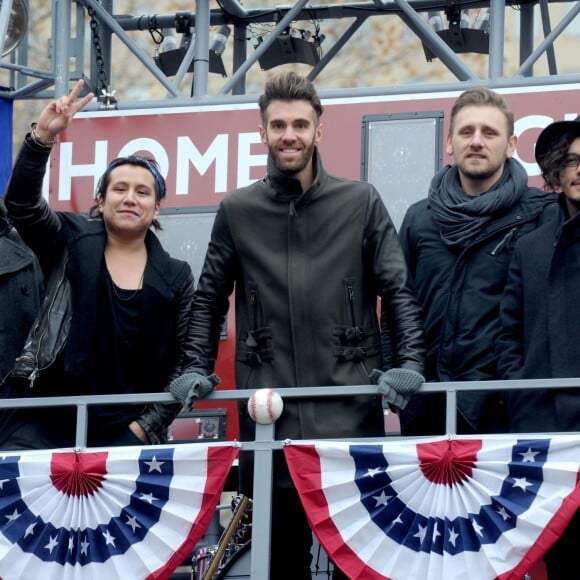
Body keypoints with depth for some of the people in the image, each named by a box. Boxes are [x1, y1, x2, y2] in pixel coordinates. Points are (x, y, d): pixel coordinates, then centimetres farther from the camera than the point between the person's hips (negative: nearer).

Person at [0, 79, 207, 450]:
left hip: (125, 430, 1)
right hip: (47, 420, -1)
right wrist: (43, 137, -22)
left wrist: (146, 426, -2)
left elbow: (184, 359, 9)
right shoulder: (72, 245, 9)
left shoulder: (175, 277, 10)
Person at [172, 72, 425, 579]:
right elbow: (209, 299, 16)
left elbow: (398, 290, 4)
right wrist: (198, 369, 5)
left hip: (350, 408, -1)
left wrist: (409, 364, -8)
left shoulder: (361, 203, 6)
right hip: (269, 412, 1)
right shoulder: (238, 211, 10)